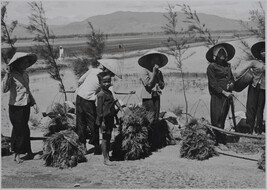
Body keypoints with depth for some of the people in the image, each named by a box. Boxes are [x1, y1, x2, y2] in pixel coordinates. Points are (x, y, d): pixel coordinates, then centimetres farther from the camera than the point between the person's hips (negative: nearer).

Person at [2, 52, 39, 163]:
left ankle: (28, 152, 22)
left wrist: (33, 103, 18)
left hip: (26, 105, 6)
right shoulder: (12, 75, -15)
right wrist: (7, 74, -34)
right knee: (18, 129, 0)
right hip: (16, 107, -6)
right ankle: (17, 154, 14)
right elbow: (4, 89, -28)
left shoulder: (25, 75, 8)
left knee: (24, 129, 14)